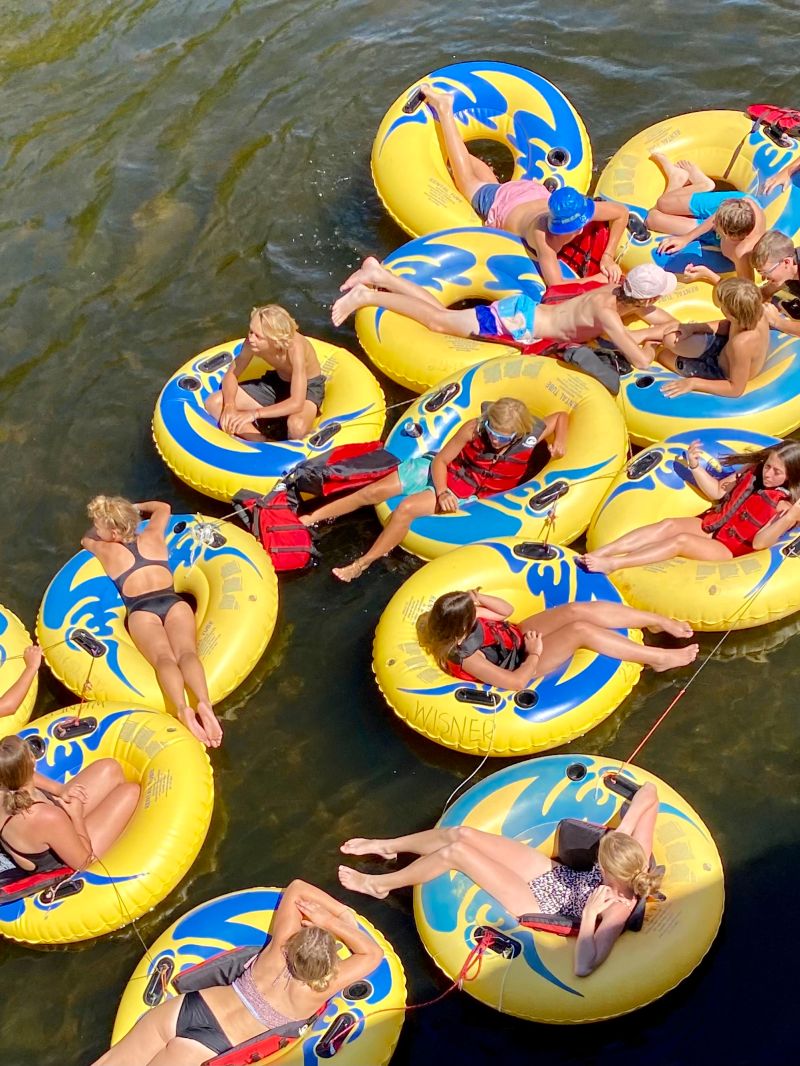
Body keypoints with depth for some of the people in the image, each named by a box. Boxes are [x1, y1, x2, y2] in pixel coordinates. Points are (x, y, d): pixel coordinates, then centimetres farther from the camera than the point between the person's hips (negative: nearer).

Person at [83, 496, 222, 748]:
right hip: (174, 603, 2)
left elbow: (86, 540, 45)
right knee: (186, 652, -22)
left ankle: (182, 709, -55)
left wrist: (99, 533, 59)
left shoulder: (106, 550, 20)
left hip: (141, 611, -2)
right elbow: (163, 507, 47)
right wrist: (137, 507, 59)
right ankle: (203, 703, -51)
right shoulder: (152, 536, 25)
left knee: (164, 658, -26)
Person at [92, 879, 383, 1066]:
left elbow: (296, 887, 12)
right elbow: (373, 954, -5)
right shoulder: (319, 989, -15)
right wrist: (334, 922, -3)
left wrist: (343, 912, 13)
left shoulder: (280, 946, -3)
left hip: (186, 1008, 4)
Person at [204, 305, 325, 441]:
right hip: (276, 383, 6)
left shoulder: (295, 348, -36)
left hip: (307, 388, -6)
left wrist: (254, 414, -44)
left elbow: (296, 403, -40)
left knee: (297, 426, -42)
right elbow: (231, 374, -8)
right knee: (214, 403, -10)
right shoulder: (253, 341, -22)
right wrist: (229, 406, -27)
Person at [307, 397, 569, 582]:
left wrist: (560, 442, -24)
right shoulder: (474, 428, -23)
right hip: (437, 472, 2)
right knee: (372, 492, -3)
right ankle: (311, 518, 13)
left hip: (466, 493, -2)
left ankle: (361, 565, -15)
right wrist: (442, 492, -29)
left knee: (405, 509, -27)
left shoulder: (531, 437, -23)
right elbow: (440, 460, -12)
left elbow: (562, 415, -5)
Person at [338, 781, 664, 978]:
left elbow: (584, 967, -44)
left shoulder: (618, 909, -34)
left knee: (455, 852, -13)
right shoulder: (635, 861, -20)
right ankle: (388, 846, 27)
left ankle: (378, 884, 14)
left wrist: (590, 912, -41)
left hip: (539, 901, -7)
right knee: (460, 833, -2)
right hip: (551, 871, 7)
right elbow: (648, 792, -13)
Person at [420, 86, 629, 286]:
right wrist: (600, 278, -51)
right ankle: (444, 110, 36)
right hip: (498, 205, -5)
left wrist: (608, 256, -32)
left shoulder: (577, 206, -38)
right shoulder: (542, 234, -51)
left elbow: (622, 212, -23)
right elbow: (556, 285, -59)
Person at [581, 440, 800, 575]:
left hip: (727, 550, -6)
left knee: (681, 540, -30)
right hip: (708, 526, 6)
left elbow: (759, 543, -20)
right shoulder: (753, 473, 9)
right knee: (668, 525, -21)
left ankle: (612, 564, -40)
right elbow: (717, 491, 16)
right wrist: (695, 466, 3)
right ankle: (597, 553, -33)